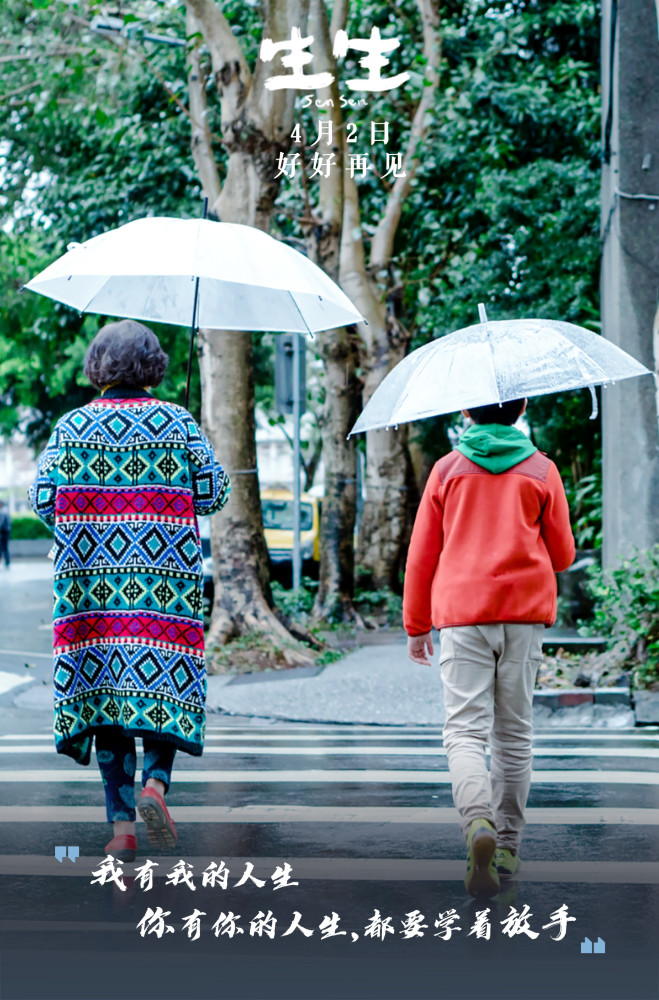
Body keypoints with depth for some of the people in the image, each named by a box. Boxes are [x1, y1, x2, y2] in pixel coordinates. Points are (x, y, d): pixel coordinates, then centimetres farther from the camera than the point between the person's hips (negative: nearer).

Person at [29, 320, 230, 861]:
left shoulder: (71, 426, 3)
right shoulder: (179, 424, 1)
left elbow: (42, 499, 1)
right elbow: (212, 495, 0)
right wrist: (219, 471, 21)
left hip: (92, 578, 1)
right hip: (165, 578, -1)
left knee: (106, 690, 5)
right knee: (161, 682, 6)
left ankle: (122, 824, 1)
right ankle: (155, 783, -21)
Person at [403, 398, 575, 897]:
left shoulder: (447, 470, 6)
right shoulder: (542, 470, 6)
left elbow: (421, 556, 6)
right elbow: (563, 555, 9)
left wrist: (416, 626, 16)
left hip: (462, 614, -1)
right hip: (525, 612, 1)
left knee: (465, 730, -6)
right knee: (514, 733, 11)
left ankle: (479, 824, -32)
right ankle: (508, 845, 15)